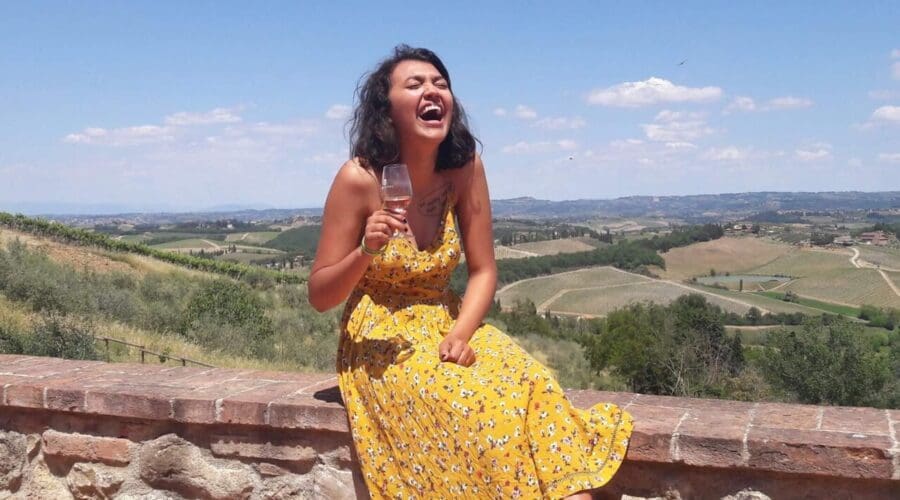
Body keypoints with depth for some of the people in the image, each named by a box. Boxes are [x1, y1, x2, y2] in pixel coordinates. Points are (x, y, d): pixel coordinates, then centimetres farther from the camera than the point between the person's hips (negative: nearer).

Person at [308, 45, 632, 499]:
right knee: (470, 402, -30)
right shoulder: (359, 178, -16)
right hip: (378, 340, -3)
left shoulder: (464, 168, -6)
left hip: (446, 326, 4)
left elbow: (483, 271, -1)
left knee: (529, 383, -26)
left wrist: (460, 334, -19)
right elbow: (319, 297, -9)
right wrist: (367, 250, -28)